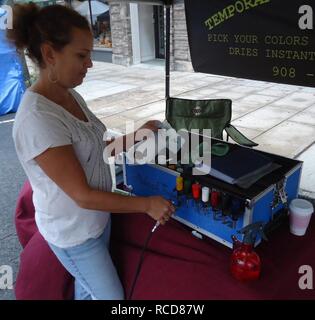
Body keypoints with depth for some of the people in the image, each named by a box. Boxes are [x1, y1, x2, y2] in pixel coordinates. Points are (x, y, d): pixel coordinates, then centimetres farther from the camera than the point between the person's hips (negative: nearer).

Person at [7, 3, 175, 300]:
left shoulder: (71, 96, -3)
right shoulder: (37, 119, -31)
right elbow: (83, 196, -28)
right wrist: (147, 204, -21)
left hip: (97, 217, 7)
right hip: (74, 232, -7)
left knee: (87, 284, 28)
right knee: (112, 296, 13)